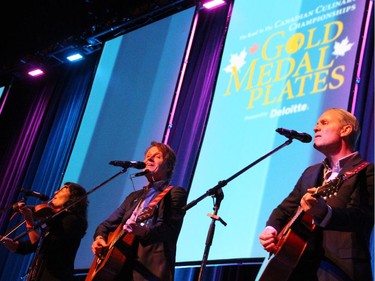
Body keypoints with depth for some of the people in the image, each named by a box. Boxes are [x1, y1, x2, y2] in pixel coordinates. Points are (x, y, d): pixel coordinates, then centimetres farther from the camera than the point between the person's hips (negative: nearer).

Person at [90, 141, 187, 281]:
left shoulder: (175, 193, 2)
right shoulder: (134, 196, 24)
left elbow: (170, 229, -12)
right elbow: (108, 224, 24)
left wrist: (140, 231, -28)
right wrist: (100, 238, 2)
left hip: (150, 268, -6)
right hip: (120, 266, 6)